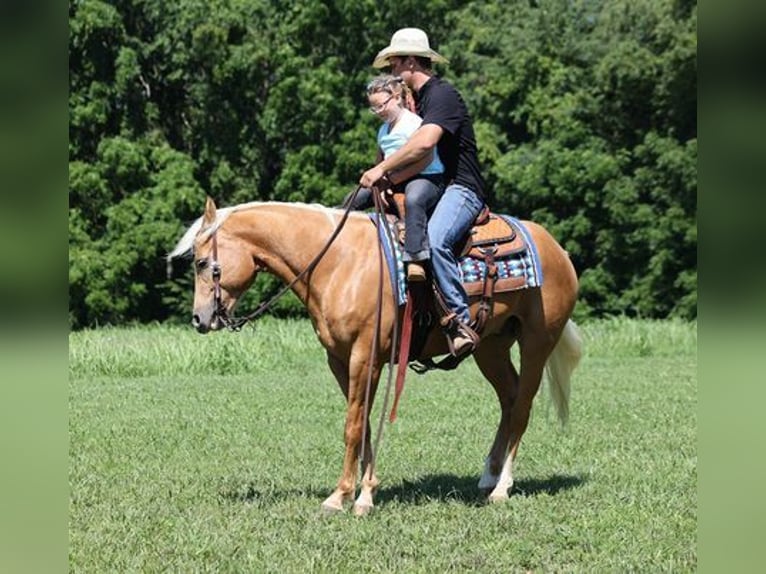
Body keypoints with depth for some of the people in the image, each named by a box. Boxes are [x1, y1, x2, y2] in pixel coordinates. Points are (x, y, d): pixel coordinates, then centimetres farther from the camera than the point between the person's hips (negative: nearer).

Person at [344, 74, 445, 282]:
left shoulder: (414, 123, -9)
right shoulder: (384, 130, 19)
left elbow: (425, 159, -20)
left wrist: (392, 179, -21)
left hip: (426, 179, -10)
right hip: (394, 183, 10)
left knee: (413, 200, -42)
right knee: (353, 199, 5)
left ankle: (415, 258, -53)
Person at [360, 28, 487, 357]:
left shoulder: (442, 95, -10)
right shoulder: (418, 100, 22)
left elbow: (425, 143, -25)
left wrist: (382, 169, -21)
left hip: (460, 188, -11)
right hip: (430, 190, 11)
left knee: (434, 240, -36)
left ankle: (461, 321, -36)